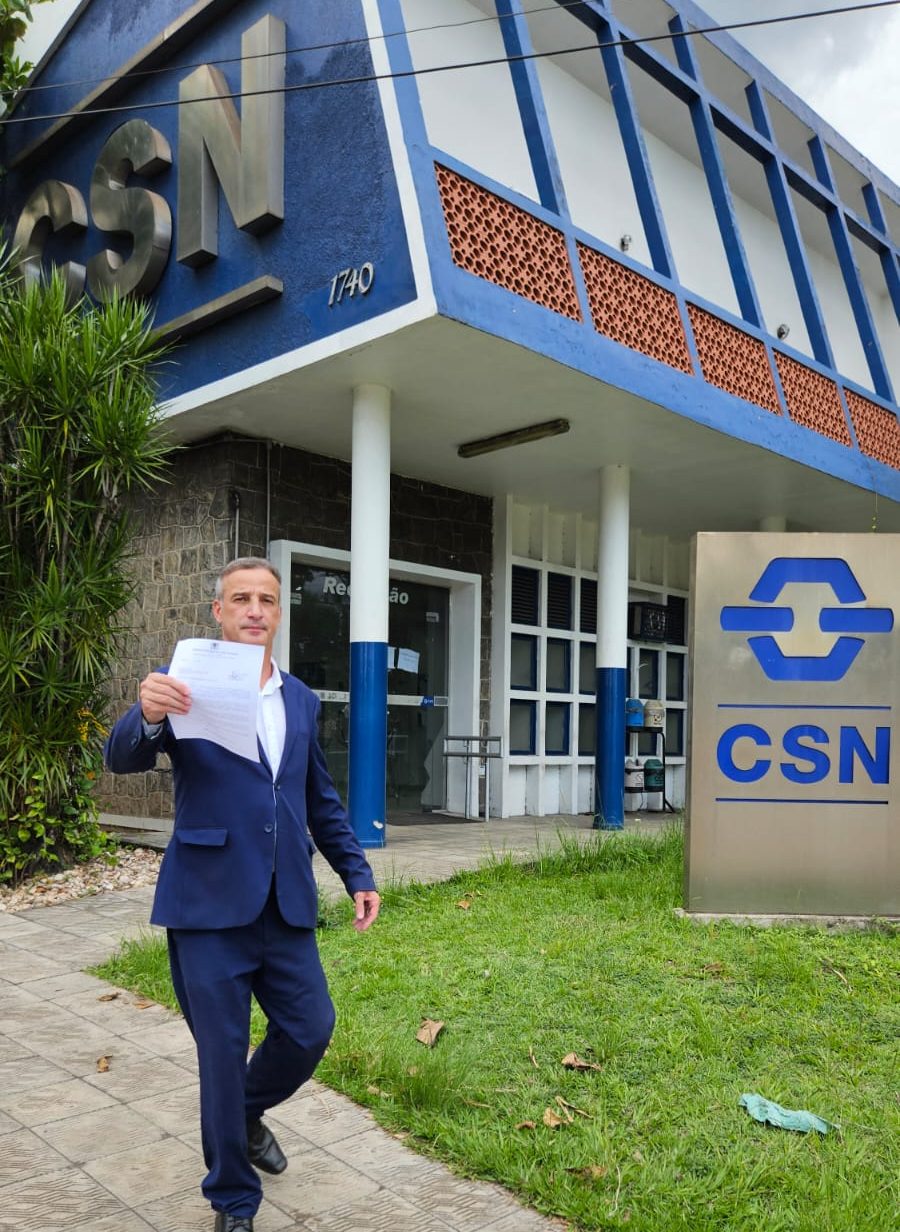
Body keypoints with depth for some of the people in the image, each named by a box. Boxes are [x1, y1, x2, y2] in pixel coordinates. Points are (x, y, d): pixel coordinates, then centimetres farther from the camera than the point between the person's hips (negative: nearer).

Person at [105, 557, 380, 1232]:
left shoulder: (302, 699, 10)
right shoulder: (186, 684, -5)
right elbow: (123, 758, -17)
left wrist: (358, 873, 13)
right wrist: (150, 717, -39)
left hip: (286, 903, 5)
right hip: (211, 902, -4)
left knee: (311, 1030, 9)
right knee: (223, 1052, 6)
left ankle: (248, 1112, 42)